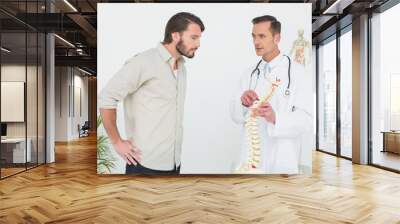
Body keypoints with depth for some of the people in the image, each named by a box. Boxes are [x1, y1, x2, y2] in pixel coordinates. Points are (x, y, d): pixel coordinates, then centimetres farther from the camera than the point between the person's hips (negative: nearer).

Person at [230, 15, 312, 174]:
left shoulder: (297, 73, -9)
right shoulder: (250, 74, 6)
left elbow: (306, 121, -14)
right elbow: (236, 115, 2)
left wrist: (275, 118, -31)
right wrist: (243, 103, -19)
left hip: (282, 161, -3)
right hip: (249, 156, 4)